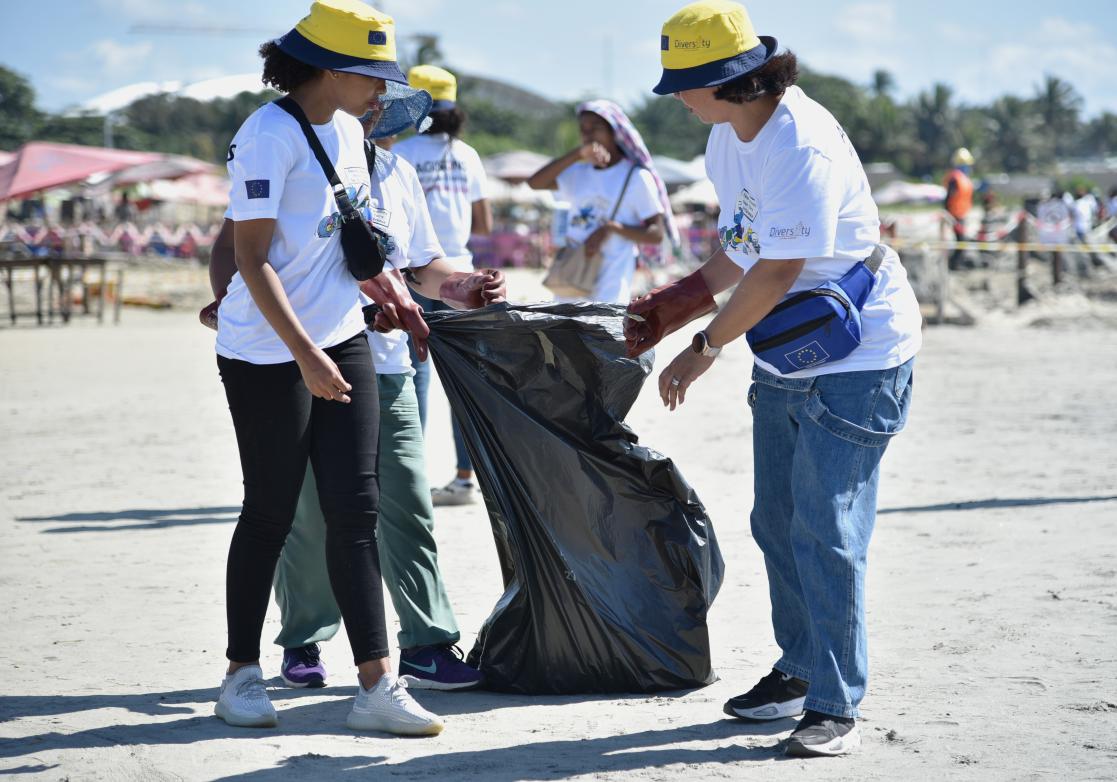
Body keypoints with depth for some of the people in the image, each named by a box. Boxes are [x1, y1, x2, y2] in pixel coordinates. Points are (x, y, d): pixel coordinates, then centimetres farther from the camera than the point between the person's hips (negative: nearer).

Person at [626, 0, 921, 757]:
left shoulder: (803, 147, -26)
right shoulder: (727, 141, 4)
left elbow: (777, 272, -25)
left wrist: (702, 348, -15)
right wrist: (671, 308, 7)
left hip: (856, 359, -9)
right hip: (785, 360, 10)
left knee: (825, 532, -9)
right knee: (777, 523, 15)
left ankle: (836, 706, -1)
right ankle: (800, 668, 30)